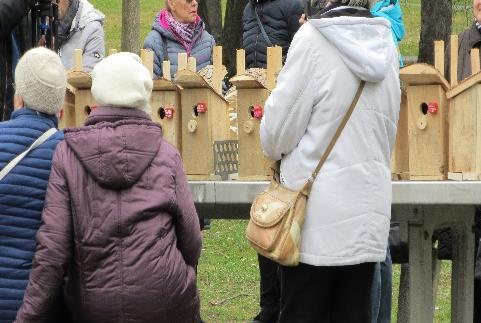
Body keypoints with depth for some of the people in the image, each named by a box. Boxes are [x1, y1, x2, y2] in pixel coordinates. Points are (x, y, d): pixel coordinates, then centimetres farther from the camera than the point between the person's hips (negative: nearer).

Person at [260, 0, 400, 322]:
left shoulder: (313, 39, -13)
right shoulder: (385, 43, 5)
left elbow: (279, 129, -10)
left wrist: (276, 150, 11)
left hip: (320, 216, -5)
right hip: (369, 211, 5)